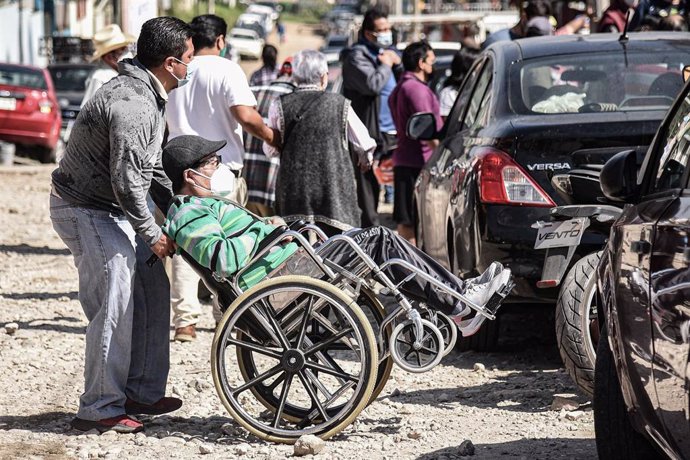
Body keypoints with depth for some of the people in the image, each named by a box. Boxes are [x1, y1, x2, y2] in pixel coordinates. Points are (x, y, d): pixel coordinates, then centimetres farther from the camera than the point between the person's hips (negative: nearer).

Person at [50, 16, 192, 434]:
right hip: (85, 209, -11)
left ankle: (142, 392, 19)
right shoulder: (131, 104, -25)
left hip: (115, 209, 11)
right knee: (116, 306, -12)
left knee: (153, 292, 11)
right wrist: (153, 234, -17)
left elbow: (151, 168, 20)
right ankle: (99, 410, -5)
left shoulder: (150, 96, 10)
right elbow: (126, 179, -27)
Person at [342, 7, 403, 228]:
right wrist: (386, 65, -6)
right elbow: (373, 85, -22)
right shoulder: (357, 56, -6)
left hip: (393, 132, 8)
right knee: (370, 187, -6)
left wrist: (398, 63, 5)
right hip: (372, 133, -8)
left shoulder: (388, 52, 19)